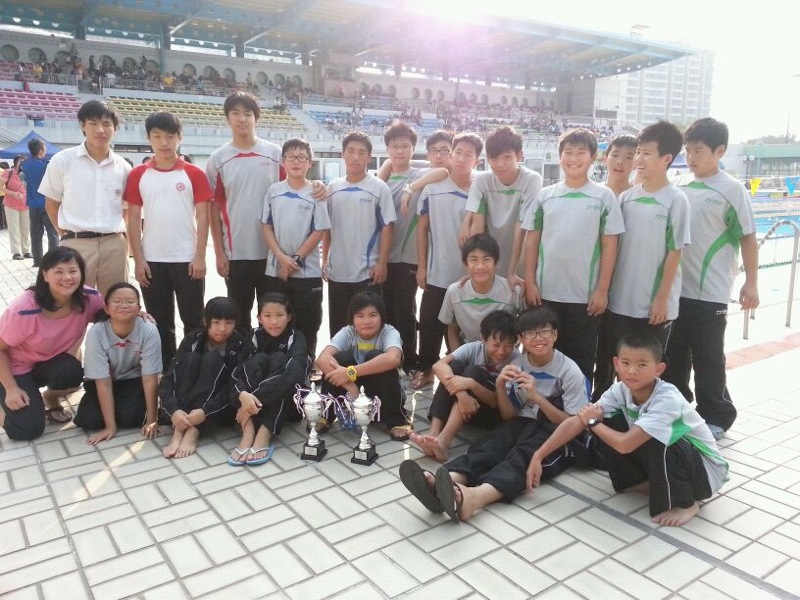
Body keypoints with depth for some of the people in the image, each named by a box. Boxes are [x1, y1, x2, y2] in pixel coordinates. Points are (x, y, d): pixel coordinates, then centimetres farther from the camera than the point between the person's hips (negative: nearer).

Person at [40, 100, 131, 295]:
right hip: (76, 245, -2)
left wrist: (124, 238, 9)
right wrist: (66, 234, 3)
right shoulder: (62, 161, 0)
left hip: (114, 245, 2)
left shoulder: (123, 167, 6)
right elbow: (51, 204, 7)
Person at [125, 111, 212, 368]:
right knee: (160, 322, 11)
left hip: (187, 259, -2)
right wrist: (138, 259, -2)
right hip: (152, 260, 2)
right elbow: (133, 219, 4)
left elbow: (202, 217, -2)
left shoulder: (194, 174, -1)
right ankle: (165, 370, 24)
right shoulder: (138, 175, 4)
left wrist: (200, 257, -8)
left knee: (194, 320, 6)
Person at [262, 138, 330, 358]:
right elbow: (266, 227, 4)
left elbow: (319, 231, -6)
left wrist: (296, 259, -10)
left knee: (307, 326, 5)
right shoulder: (273, 191, 4)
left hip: (308, 272, -2)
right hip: (276, 269, 2)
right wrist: (282, 257, -9)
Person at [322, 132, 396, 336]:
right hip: (337, 271, 4)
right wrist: (324, 260, 10)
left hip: (367, 271, -4)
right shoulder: (332, 188, 6)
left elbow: (386, 228, -6)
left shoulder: (379, 188, -5)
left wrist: (382, 263, -10)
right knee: (337, 327, 14)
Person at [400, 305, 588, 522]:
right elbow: (509, 416, 7)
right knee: (492, 443, -30)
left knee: (523, 454, -36)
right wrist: (501, 386, -13)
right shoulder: (518, 365, 4)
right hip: (524, 425, 4)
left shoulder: (569, 371, -7)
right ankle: (442, 485, -57)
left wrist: (536, 396, -22)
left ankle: (475, 496, -65)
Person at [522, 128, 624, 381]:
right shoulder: (545, 196, 4)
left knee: (581, 359, 9)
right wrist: (530, 283, 0)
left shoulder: (604, 197, -1)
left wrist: (602, 290, -5)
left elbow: (609, 245, -2)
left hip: (586, 295, -2)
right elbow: (532, 240, 6)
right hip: (545, 292, 2)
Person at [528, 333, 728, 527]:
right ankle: (644, 482, 8)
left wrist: (593, 422, -22)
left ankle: (685, 503, -10)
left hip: (706, 469, -5)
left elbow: (625, 444, -40)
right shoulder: (620, 390, -15)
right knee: (609, 423, -11)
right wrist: (538, 456, -23)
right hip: (662, 459, 6)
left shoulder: (667, 399, -33)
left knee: (656, 439, -35)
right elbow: (576, 422, -18)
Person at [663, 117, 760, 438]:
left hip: (710, 292, -4)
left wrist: (751, 282, -5)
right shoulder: (677, 185, 5)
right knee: (673, 354, 14)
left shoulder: (732, 190, -7)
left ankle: (715, 416, 23)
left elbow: (748, 238, -3)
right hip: (673, 287, 5)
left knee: (708, 358, 6)